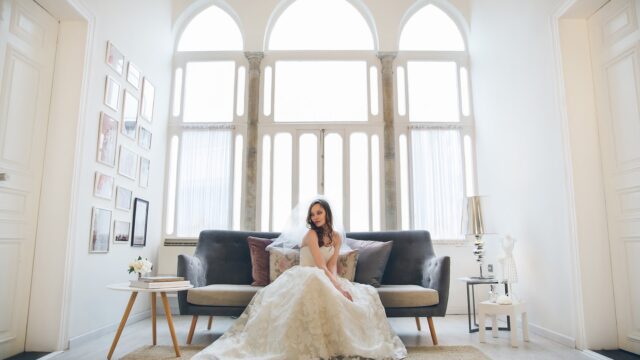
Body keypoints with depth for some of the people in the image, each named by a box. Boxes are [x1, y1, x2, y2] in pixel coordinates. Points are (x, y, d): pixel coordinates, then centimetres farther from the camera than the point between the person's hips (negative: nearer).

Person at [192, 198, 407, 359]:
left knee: (365, 294, -13)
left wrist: (336, 283, -21)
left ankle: (348, 340, -7)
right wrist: (338, 287, -30)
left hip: (326, 280, 6)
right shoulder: (311, 233, -10)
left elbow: (332, 266, 1)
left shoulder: (337, 237, 9)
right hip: (305, 278, -6)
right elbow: (321, 265, -20)